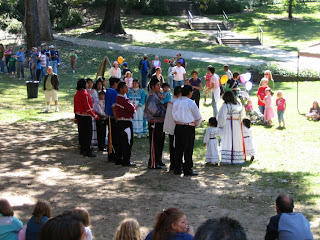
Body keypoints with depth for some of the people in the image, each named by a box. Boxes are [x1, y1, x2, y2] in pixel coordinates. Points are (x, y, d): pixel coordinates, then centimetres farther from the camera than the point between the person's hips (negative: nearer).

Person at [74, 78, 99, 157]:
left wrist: (76, 118, 23)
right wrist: (95, 116, -14)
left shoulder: (77, 94, 9)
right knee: (88, 134, -4)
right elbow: (88, 107, -20)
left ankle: (82, 150, 21)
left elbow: (75, 106, 16)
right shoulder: (85, 94, -18)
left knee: (81, 133, 14)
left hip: (79, 115, 9)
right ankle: (88, 151, -3)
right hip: (86, 117, -9)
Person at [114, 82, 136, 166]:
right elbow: (132, 110, -19)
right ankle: (126, 161, -2)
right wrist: (133, 108, 4)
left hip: (119, 121, 10)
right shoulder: (123, 99, -20)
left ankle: (119, 159, 21)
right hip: (126, 122, -10)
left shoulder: (118, 97, 11)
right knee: (128, 142, -4)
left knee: (121, 141, 15)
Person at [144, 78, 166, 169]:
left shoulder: (157, 95, 14)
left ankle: (158, 160, 29)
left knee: (160, 142, 17)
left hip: (160, 121, 10)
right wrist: (165, 111, -15)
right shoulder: (151, 97, -17)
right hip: (154, 123, -10)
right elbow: (154, 111, -24)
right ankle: (152, 163, 2)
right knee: (154, 143, -4)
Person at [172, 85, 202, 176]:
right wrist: (196, 125, 16)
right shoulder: (191, 103, -11)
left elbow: (174, 114, 8)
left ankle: (177, 169, 17)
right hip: (189, 128, -5)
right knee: (188, 150, 1)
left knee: (178, 149, 12)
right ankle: (187, 170, 4)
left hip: (178, 127, 5)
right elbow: (198, 117, -3)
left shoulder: (176, 102, 3)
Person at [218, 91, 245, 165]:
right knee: (237, 142, 11)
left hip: (228, 125, -4)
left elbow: (222, 117, -9)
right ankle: (238, 159, 15)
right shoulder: (239, 105, 4)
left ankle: (227, 159, -4)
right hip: (237, 125, 5)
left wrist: (220, 125, 2)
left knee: (227, 142, -1)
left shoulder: (225, 105, -11)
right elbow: (241, 116, 9)